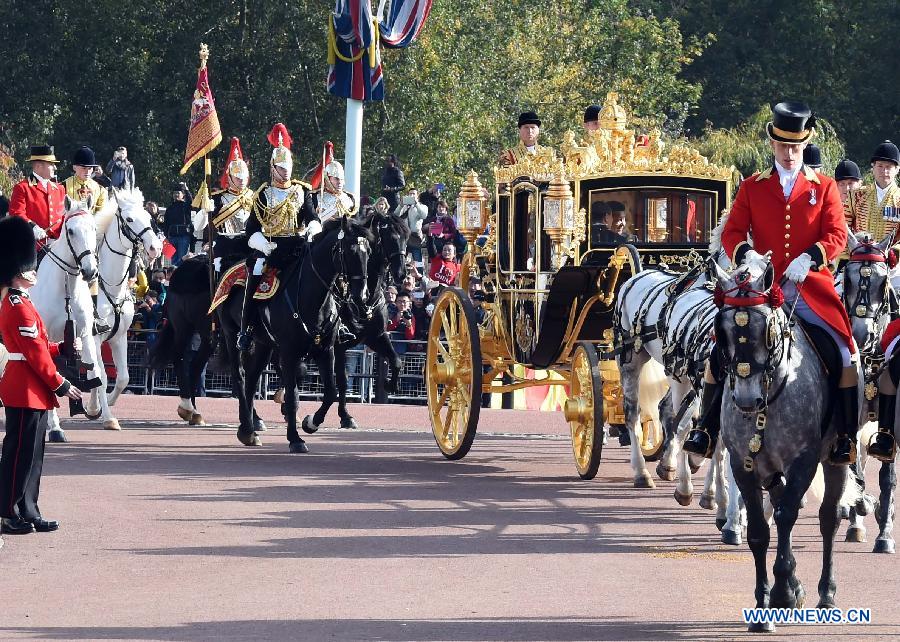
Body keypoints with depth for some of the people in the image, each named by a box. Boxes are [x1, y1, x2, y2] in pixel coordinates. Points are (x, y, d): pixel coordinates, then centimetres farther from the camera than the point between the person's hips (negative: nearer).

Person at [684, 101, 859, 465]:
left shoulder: (824, 187, 6)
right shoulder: (752, 188, 9)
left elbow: (837, 235, -1)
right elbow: (731, 232, 3)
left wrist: (809, 257, -21)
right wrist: (746, 254, -20)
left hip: (810, 287, -1)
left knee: (845, 351, -15)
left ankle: (845, 436, -4)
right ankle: (706, 430, 0)